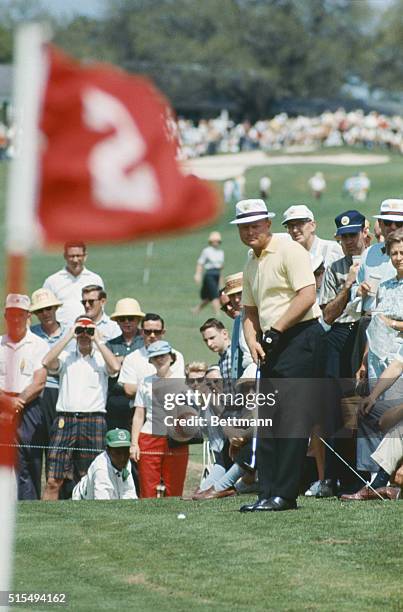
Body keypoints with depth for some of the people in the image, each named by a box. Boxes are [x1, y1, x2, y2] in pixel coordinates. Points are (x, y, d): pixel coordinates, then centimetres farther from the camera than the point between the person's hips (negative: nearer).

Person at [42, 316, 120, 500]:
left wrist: (98, 340, -3)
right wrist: (68, 337, -2)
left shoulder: (101, 358, 10)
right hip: (65, 420, 1)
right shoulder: (66, 357, 14)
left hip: (94, 421, -1)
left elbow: (115, 367, -11)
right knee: (53, 481, -4)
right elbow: (47, 362, -6)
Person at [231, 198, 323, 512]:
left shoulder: (290, 251, -7)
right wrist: (253, 341, 4)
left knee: (291, 418, -12)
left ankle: (284, 494, -14)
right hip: (272, 346, 9)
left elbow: (307, 295, -17)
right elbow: (250, 311, 24)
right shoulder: (251, 263, 19)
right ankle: (268, 494, 9)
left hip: (300, 336, -9)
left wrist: (276, 331, -16)